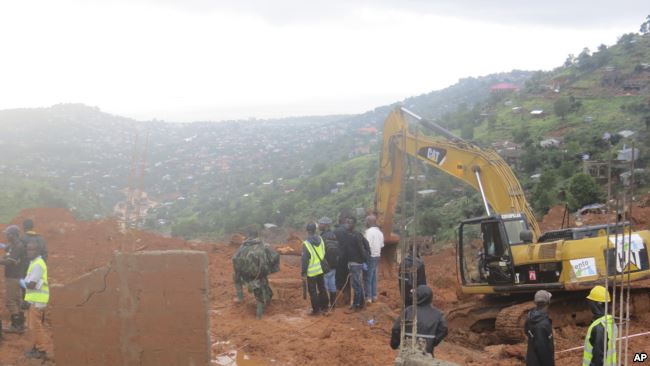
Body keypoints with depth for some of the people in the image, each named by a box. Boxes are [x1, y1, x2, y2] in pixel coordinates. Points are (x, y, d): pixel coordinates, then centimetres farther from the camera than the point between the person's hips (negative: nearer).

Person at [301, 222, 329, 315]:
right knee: (322, 288, 18)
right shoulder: (320, 239, -2)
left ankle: (316, 310, 8)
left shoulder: (306, 244, -20)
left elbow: (305, 260, -17)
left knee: (313, 291, 4)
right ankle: (324, 307, 28)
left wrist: (303, 273, -10)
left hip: (312, 272, -6)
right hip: (321, 269, 6)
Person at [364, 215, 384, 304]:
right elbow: (381, 245, 14)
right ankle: (374, 296, 18)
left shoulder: (369, 232, -16)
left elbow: (367, 246, -21)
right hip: (377, 256, 8)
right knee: (374, 277, 14)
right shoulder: (380, 232, 12)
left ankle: (368, 297, -3)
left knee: (368, 278, -3)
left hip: (370, 256, -8)